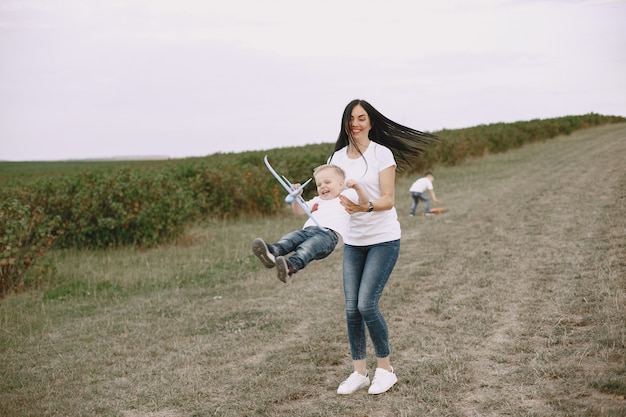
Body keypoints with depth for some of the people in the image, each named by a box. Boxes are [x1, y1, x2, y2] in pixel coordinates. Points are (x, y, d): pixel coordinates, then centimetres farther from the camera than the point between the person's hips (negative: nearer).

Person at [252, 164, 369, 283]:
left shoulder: (347, 195, 23)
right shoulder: (318, 201, 41)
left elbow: (364, 201, 8)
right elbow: (299, 211, 37)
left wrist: (356, 187, -10)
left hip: (330, 233, -6)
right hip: (308, 229, 6)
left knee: (309, 245, -37)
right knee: (292, 236, -27)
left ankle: (291, 266, -63)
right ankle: (273, 252, -55)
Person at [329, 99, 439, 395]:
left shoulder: (382, 153, -8)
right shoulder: (338, 158, 7)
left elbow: (388, 200, -15)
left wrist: (366, 206, -34)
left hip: (383, 239, -5)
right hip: (352, 241, 5)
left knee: (367, 304, -13)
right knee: (351, 308, 1)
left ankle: (385, 369, 5)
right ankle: (359, 372, 14)